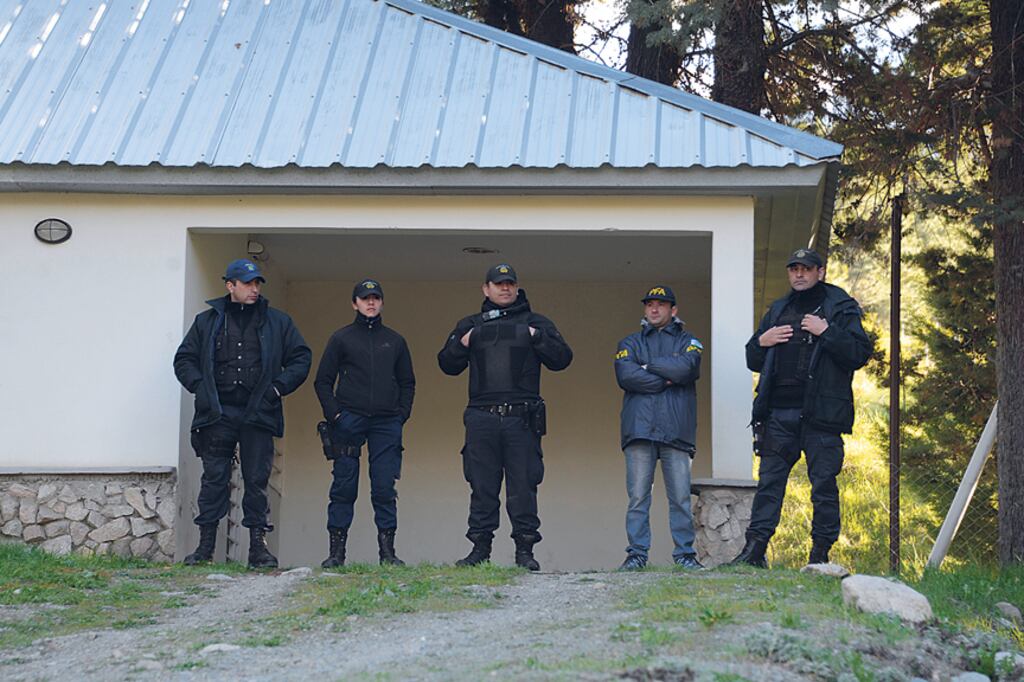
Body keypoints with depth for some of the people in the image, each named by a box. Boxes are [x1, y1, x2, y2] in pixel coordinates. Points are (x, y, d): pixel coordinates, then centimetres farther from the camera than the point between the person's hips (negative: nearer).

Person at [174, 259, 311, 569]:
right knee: (214, 479, -2)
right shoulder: (207, 321, 12)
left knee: (257, 480, -1)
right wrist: (199, 386, -2)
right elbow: (184, 360, 15)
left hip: (258, 414, 0)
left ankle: (258, 545, 3)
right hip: (217, 413, 0)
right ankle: (206, 545, 2)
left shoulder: (277, 322, 12)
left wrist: (279, 387, 0)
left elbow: (301, 358, 14)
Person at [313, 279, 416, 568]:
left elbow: (407, 382, 20)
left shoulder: (395, 341, 17)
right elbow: (323, 381, 9)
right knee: (344, 487, -3)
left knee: (385, 487, -3)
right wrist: (334, 414, -4)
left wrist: (402, 414, 6)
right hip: (349, 421, -1)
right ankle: (336, 551, 1)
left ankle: (387, 551, 1)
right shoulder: (341, 338, 10)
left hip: (387, 424, 2)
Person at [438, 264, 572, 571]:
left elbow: (561, 358, 6)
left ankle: (525, 549, 2)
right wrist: (462, 343, 1)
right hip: (482, 418, 2)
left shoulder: (535, 323, 13)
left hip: (522, 418, -2)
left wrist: (537, 337, -6)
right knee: (482, 487, 2)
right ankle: (480, 548, 8)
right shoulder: (470, 325, 19)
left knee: (523, 486, -3)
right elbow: (447, 364, 19)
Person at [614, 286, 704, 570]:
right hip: (639, 428, 1)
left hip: (676, 429, -1)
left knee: (680, 496, -3)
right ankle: (637, 553, -3)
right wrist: (667, 379, -4)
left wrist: (647, 365, 0)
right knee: (638, 496, -4)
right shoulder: (630, 343, 19)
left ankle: (685, 553, 1)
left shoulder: (687, 341, 16)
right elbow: (625, 376, -2)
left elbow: (685, 368, -7)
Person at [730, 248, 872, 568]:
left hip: (821, 412, -4)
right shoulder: (778, 310, 19)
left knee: (823, 483, -1)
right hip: (779, 412, 4)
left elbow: (860, 353, -7)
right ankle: (755, 547, 1)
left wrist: (827, 332, -15)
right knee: (769, 479, 1)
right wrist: (762, 342, 3)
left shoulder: (841, 308, 4)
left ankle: (820, 553, 4)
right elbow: (753, 360, 24)